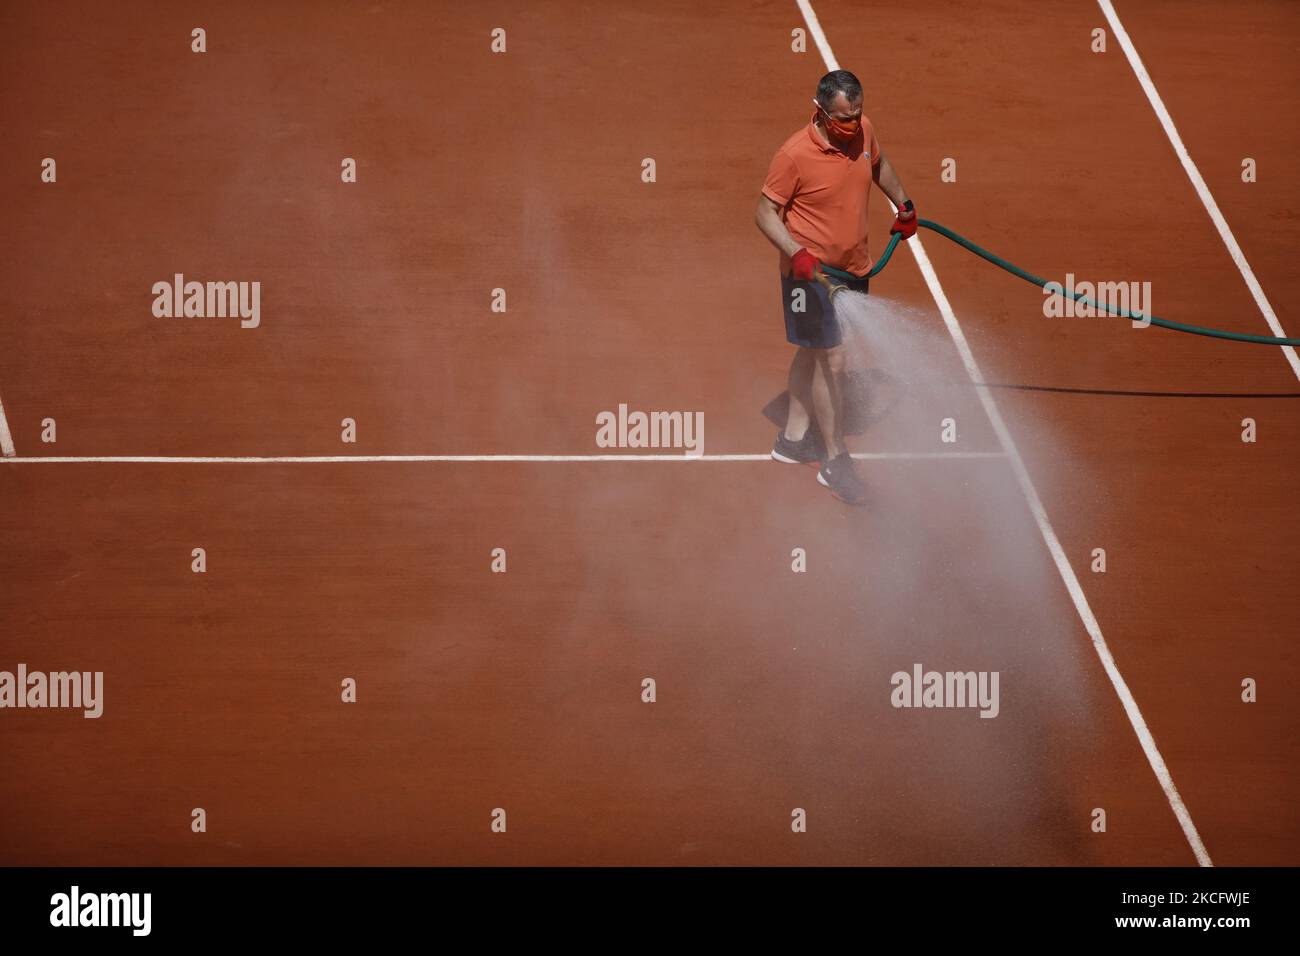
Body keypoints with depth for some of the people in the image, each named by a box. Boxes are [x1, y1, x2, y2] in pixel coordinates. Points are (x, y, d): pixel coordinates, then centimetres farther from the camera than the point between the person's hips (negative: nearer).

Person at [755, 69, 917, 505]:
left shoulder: (863, 131, -4)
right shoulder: (794, 154, -23)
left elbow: (879, 165, 20)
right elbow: (766, 212, -15)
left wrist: (904, 205, 23)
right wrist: (796, 253, -28)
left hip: (853, 267, 7)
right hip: (811, 273, -7)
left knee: (813, 352, 19)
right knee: (831, 361, -7)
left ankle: (794, 438, 33)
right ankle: (835, 461, 3)